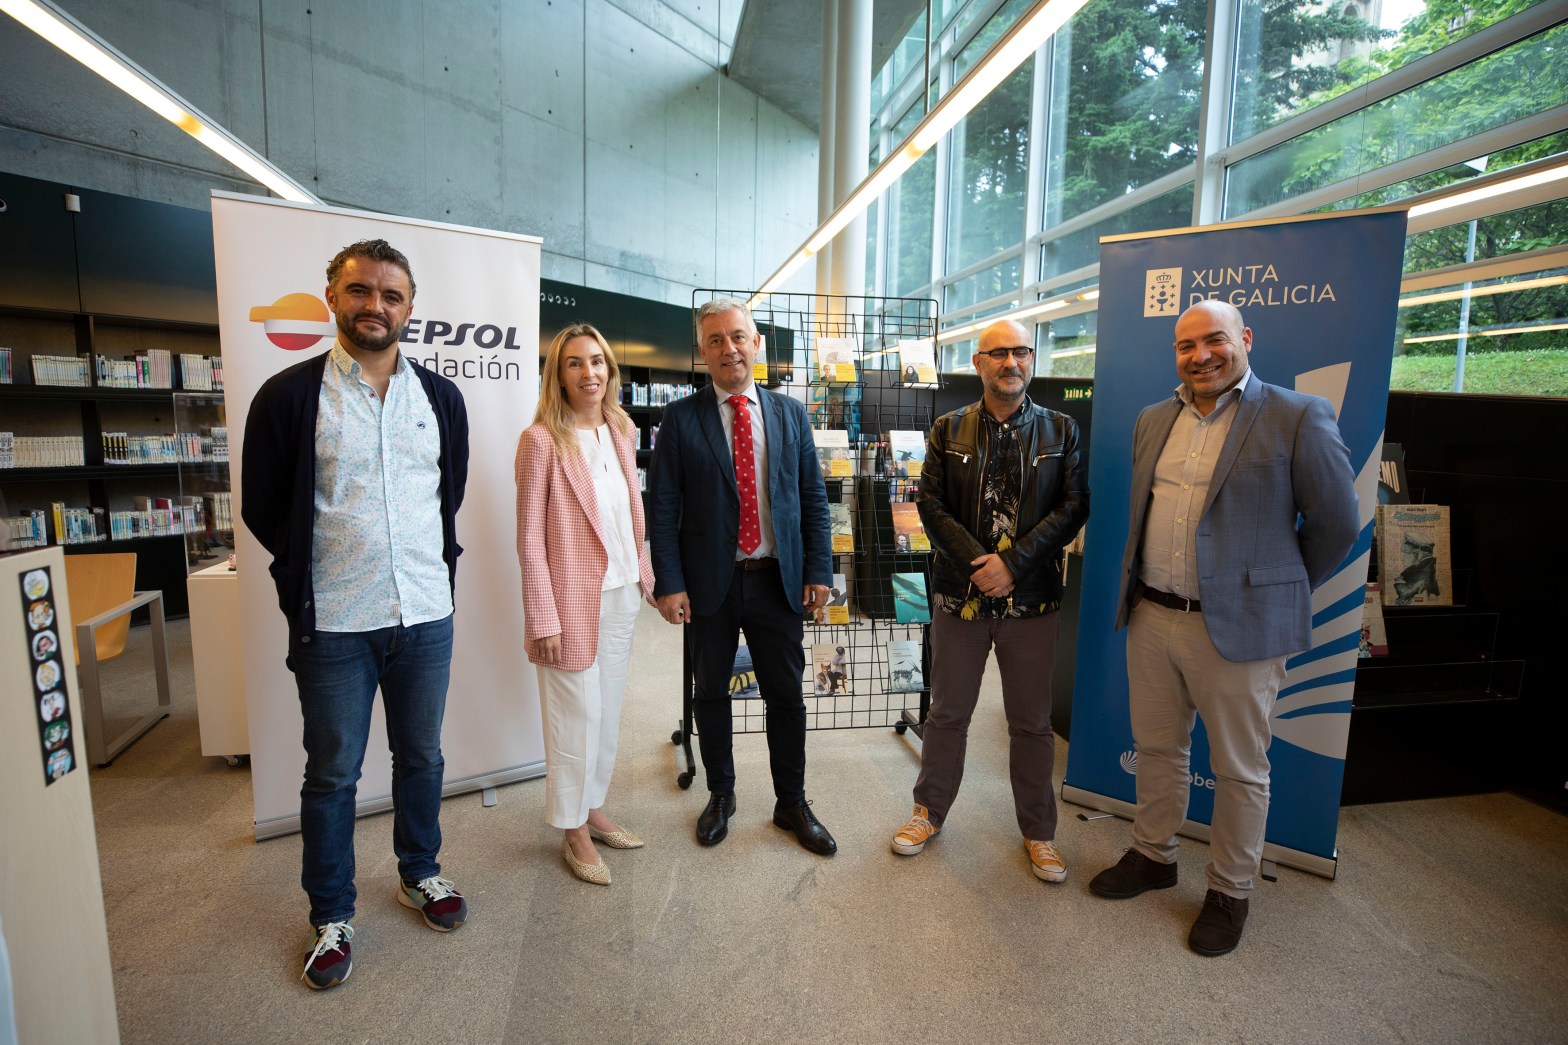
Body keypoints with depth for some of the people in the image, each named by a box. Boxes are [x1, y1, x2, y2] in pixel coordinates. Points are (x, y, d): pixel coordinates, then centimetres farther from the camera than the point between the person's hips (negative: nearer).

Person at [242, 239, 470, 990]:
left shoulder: (441, 398, 5)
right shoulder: (288, 396, -5)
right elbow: (263, 508, 1)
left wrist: (434, 567, 11)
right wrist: (317, 574, 5)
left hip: (426, 616, 3)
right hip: (333, 625, -2)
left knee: (421, 756, 17)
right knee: (332, 774, 11)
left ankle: (419, 874, 39)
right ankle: (331, 916, 31)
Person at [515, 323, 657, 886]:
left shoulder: (622, 430, 6)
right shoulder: (541, 439, -12)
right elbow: (530, 537, -12)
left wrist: (646, 576, 9)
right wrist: (544, 619, -14)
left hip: (621, 593, 6)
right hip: (573, 598, -6)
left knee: (607, 711, 17)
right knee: (577, 716, 6)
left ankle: (593, 810, 36)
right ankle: (572, 831, 26)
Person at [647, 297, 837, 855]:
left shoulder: (790, 413, 5)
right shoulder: (681, 418, -2)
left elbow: (813, 496, 6)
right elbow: (662, 507, -4)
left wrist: (818, 570, -1)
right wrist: (669, 583, -10)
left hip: (777, 579, 2)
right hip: (710, 581, -1)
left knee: (787, 695, 10)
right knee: (710, 692, 14)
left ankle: (791, 803, 30)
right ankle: (720, 794, 36)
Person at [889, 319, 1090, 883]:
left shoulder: (1060, 430, 3)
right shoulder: (948, 430, 3)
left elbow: (1074, 505, -4)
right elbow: (931, 503, -3)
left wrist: (1013, 562, -15)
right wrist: (978, 564, -14)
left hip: (1031, 598, 0)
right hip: (960, 594, 0)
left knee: (1032, 723, 12)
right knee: (948, 712, 13)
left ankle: (1038, 831, 32)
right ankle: (930, 811, 34)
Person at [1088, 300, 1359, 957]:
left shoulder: (1299, 417, -8)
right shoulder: (1153, 420, 10)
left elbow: (1336, 524, -3)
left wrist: (1281, 590, 5)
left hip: (1238, 626, -5)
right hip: (1151, 618, 5)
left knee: (1239, 770, 11)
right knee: (1157, 748, 19)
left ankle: (1229, 891, 32)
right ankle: (1153, 856, 39)